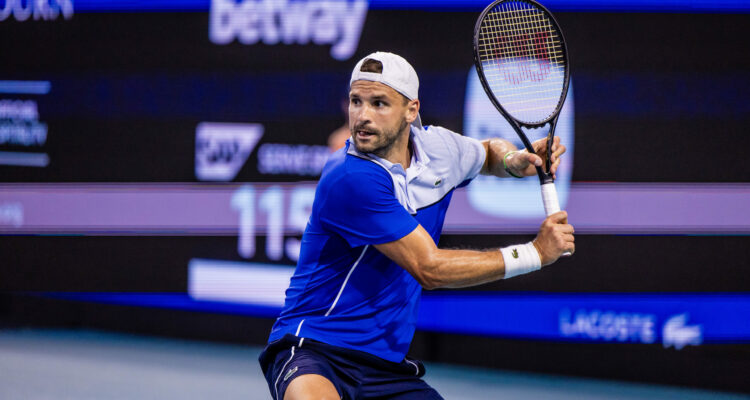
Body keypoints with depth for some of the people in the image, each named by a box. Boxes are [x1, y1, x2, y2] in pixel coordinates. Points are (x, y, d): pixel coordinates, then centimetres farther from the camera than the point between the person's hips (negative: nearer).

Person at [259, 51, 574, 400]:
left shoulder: (438, 147, 4)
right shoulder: (350, 179, -21)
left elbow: (488, 152, 30)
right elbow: (430, 270, -19)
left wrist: (515, 160, 5)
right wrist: (535, 252, -14)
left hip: (386, 363, 8)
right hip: (312, 353, -8)